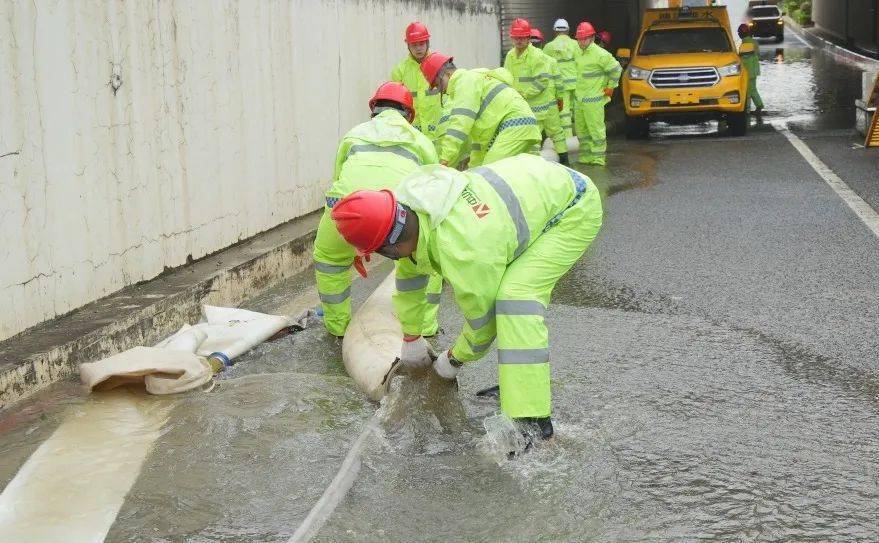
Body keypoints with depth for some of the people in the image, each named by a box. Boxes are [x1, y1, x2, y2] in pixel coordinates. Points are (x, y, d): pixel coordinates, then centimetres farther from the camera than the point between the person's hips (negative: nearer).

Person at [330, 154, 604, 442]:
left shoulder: (463, 252, -35)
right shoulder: (407, 205, -9)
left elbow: (482, 320, -18)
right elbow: (407, 273, 10)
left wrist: (453, 359, 2)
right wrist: (411, 338, 21)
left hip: (575, 209, -9)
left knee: (516, 295, -23)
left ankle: (530, 419, -22)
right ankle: (529, 387, 26)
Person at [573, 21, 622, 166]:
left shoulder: (600, 54, -12)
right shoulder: (578, 53, 12)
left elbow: (616, 69, -8)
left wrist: (610, 87, -5)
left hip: (593, 99, -8)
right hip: (579, 98, 8)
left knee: (596, 128, -7)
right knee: (580, 128, 12)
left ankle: (598, 158, -4)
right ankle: (586, 156, 20)